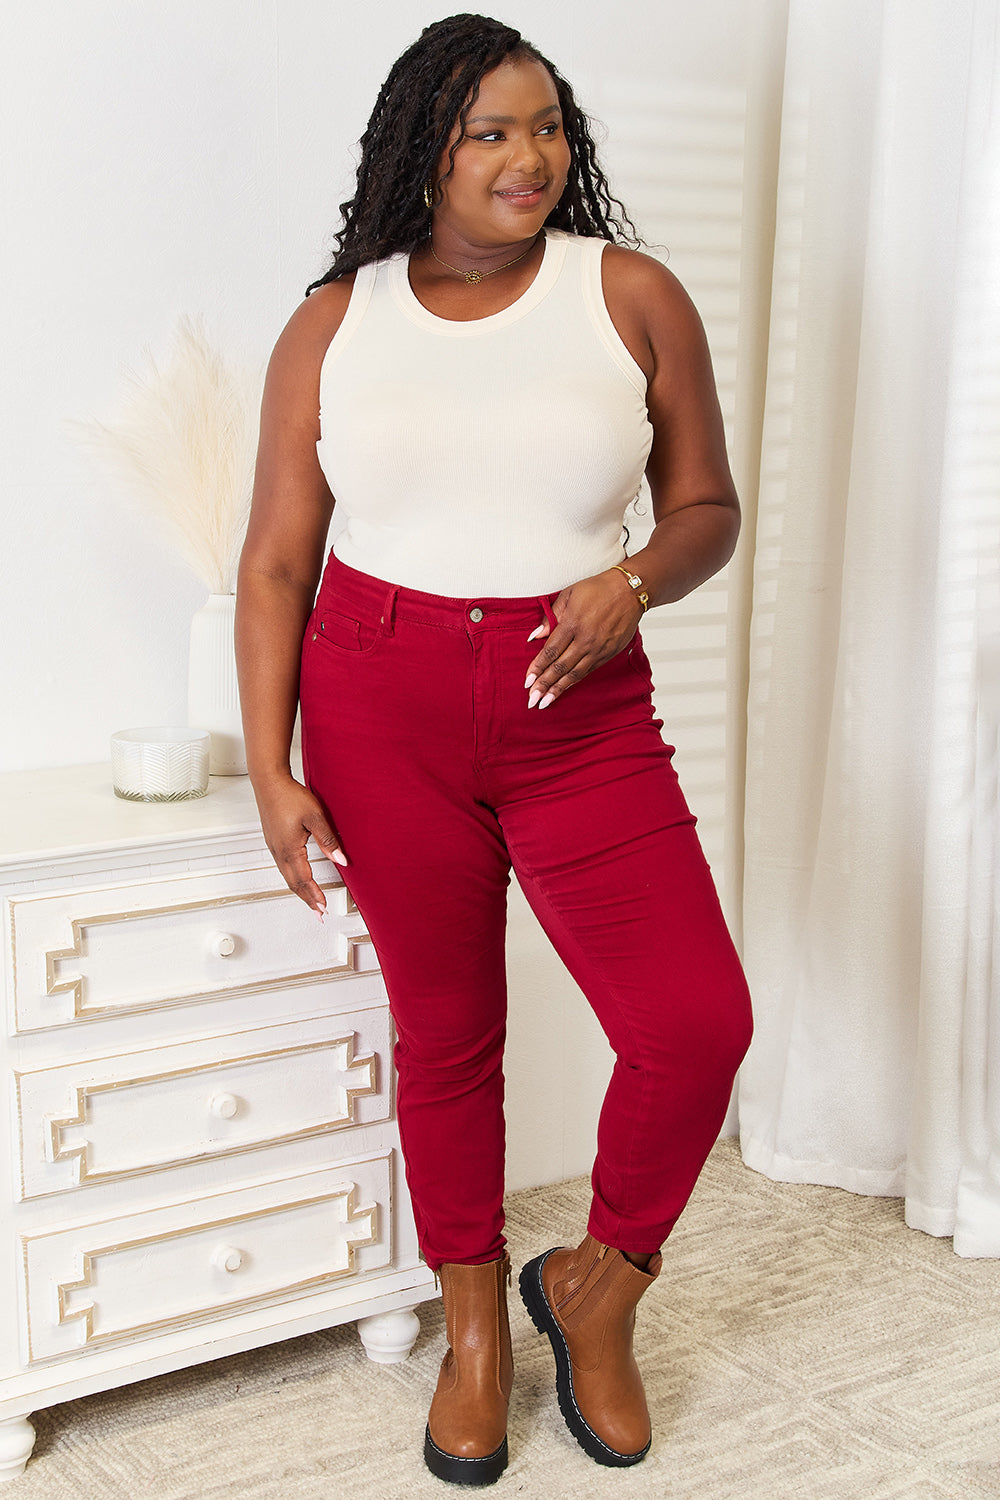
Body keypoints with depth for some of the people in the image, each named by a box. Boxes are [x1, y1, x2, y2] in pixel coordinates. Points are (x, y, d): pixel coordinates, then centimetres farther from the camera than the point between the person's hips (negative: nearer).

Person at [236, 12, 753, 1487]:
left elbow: (708, 507, 7)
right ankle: (474, 1327, 33)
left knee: (698, 1020, -10)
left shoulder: (633, 297, 0)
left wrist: (630, 584, -15)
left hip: (581, 711, 0)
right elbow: (277, 559, 3)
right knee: (444, 1029, 10)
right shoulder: (333, 326, 2)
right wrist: (271, 769, -3)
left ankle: (596, 1285, 19)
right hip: (381, 704, 1)